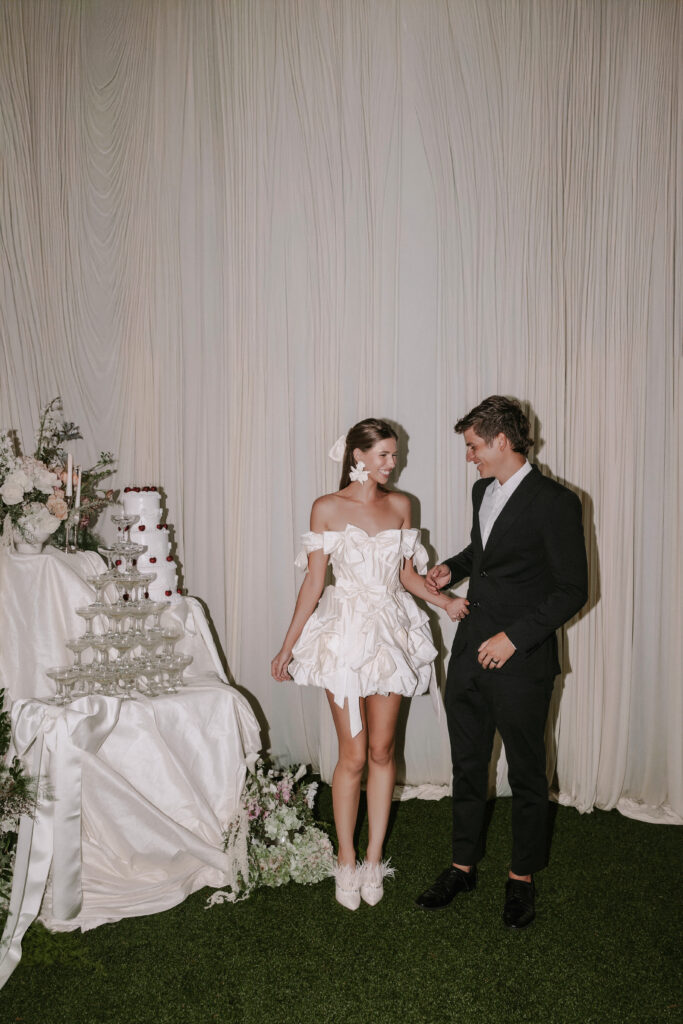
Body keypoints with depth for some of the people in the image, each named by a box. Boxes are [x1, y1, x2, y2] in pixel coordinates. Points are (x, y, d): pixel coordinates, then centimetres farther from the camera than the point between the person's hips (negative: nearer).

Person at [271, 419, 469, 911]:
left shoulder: (400, 505, 7)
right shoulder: (327, 508, -4)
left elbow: (407, 574, 11)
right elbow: (314, 580, -1)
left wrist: (446, 600, -5)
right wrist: (289, 644, -1)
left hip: (391, 633, 3)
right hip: (346, 633, -3)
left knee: (382, 749, 8)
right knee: (354, 755, 1)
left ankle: (374, 860, 21)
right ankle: (346, 862, 18)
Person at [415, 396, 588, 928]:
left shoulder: (555, 502, -15)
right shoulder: (483, 491, 9)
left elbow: (573, 589, -16)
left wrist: (515, 637, -19)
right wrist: (453, 567, 8)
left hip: (521, 663, -7)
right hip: (470, 654, 7)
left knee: (526, 775, 11)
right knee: (467, 766, 16)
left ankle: (522, 879, 30)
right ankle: (463, 866, 33)